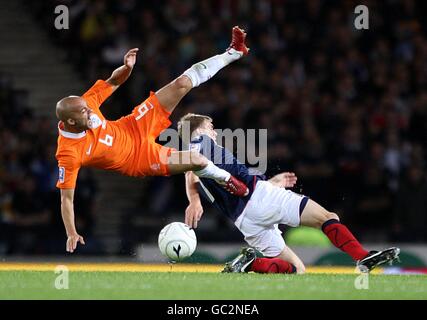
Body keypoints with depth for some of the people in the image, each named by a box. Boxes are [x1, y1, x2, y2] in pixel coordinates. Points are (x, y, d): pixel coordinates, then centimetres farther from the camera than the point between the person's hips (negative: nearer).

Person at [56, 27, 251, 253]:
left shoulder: (84, 104, -19)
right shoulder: (69, 154, -33)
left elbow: (114, 82, -4)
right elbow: (66, 198, -26)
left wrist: (127, 67, -26)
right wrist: (71, 234, -33)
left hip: (135, 127, 5)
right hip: (138, 159, -5)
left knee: (183, 83, -2)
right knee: (197, 161, -18)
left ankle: (234, 52, 17)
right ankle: (226, 180, 19)